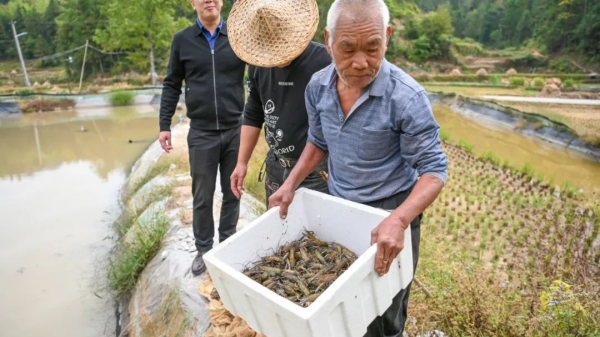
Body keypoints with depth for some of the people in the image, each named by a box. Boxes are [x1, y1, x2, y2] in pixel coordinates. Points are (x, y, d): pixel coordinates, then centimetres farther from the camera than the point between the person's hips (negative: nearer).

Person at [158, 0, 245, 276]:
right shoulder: (182, 40, 4)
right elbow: (172, 85, 8)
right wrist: (164, 125, 3)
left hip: (236, 130, 0)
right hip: (201, 133, 0)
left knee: (233, 193, 11)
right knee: (202, 197, 8)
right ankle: (203, 250, 26)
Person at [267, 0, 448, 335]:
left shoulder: (407, 98, -24)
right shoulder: (318, 86, -8)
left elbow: (434, 170, -20)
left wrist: (397, 221, -36)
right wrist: (290, 186, -3)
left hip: (390, 218, -4)